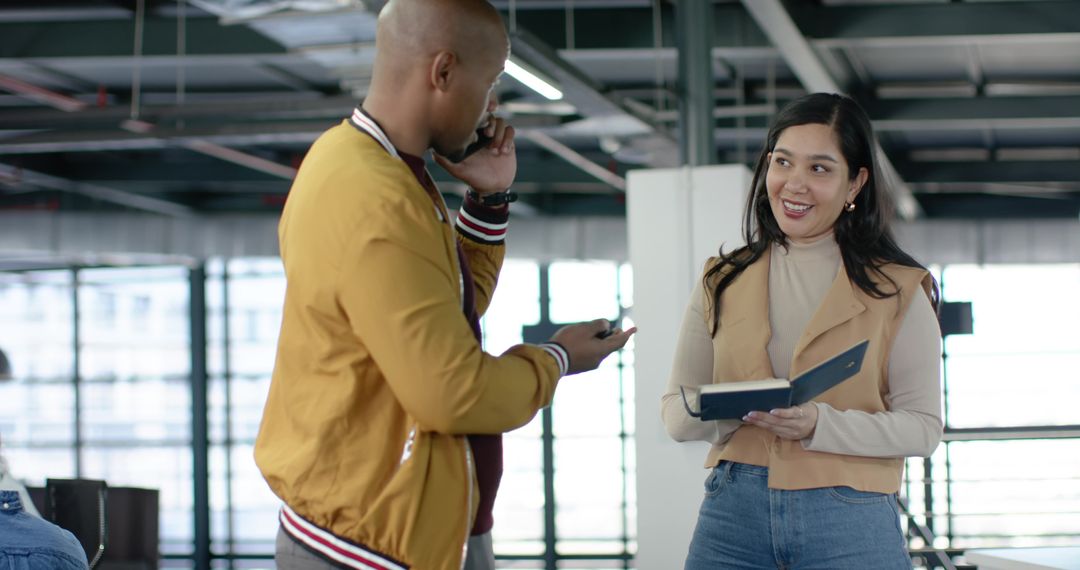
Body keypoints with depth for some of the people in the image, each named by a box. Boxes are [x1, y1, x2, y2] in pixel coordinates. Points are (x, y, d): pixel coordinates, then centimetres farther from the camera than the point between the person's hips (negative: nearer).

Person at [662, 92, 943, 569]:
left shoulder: (897, 291, 3)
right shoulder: (722, 282, 11)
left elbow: (923, 426, -3)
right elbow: (675, 413, 7)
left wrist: (820, 424, -19)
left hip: (850, 525, -2)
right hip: (733, 513, 2)